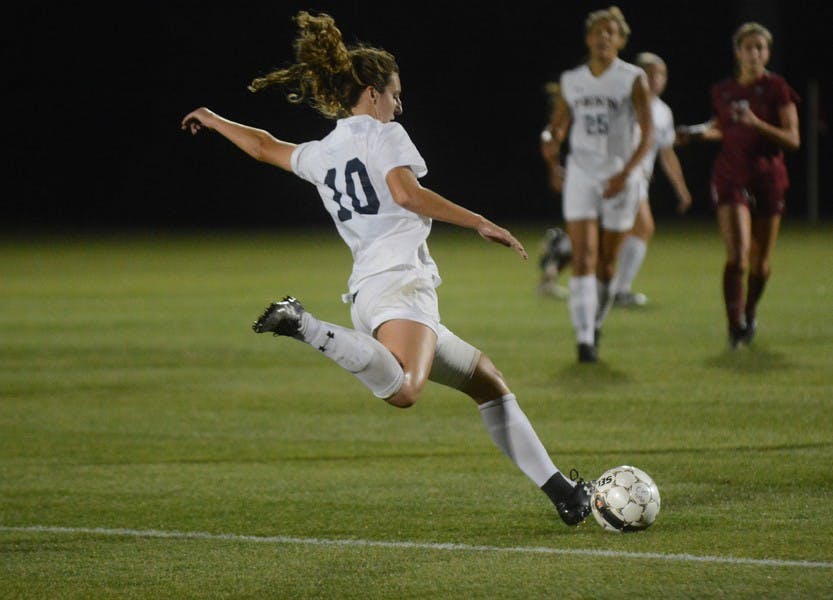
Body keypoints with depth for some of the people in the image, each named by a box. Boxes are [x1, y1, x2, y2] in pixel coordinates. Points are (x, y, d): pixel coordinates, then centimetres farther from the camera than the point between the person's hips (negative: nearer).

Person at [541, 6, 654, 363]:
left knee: (607, 261, 6)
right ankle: (584, 338, -15)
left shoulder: (632, 79, -4)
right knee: (583, 257, -11)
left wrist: (625, 173, -20)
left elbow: (647, 133, -9)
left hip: (620, 178, -2)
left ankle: (595, 327, 27)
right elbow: (559, 124, 20)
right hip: (580, 174, 2)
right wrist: (553, 160, 3)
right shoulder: (571, 81, 6)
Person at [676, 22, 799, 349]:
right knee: (737, 253, -17)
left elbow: (793, 139, -8)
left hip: (768, 177, 0)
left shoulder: (777, 88, -3)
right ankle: (735, 324, -16)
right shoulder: (722, 91, 6)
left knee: (760, 262, 8)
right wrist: (702, 132, 3)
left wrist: (757, 124, -21)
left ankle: (750, 313, 34)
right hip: (731, 177, 1)